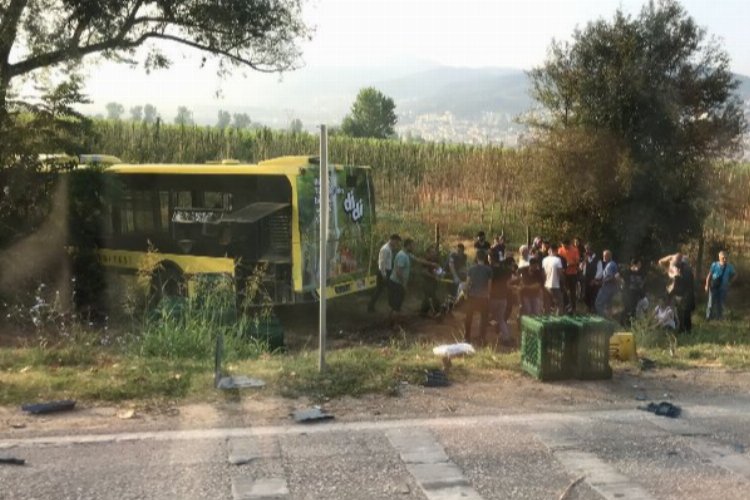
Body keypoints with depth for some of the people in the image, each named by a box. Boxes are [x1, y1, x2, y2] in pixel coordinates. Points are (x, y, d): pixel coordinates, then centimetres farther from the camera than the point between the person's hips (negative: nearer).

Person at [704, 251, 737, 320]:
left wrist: (729, 282, 2)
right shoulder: (715, 265, -10)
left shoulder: (729, 267, -5)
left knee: (720, 303, 9)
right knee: (711, 302, 1)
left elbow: (735, 275, 11)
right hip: (714, 286, -2)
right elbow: (709, 275, -6)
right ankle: (709, 317, 14)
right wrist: (707, 285, -7)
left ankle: (718, 317, 21)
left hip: (723, 288, 2)